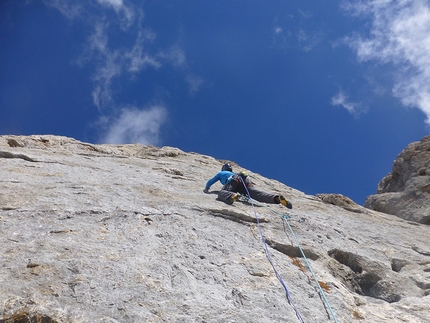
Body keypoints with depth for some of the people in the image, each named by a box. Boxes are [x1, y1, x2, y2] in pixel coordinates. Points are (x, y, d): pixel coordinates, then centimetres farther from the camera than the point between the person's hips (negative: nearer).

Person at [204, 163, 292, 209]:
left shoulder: (220, 173, 39)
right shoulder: (233, 173, 49)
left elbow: (210, 182, 40)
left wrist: (206, 189, 58)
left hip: (233, 180, -4)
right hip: (244, 179, 4)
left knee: (221, 193, -23)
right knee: (256, 193, -18)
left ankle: (232, 196, -61)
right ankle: (277, 198, -44)